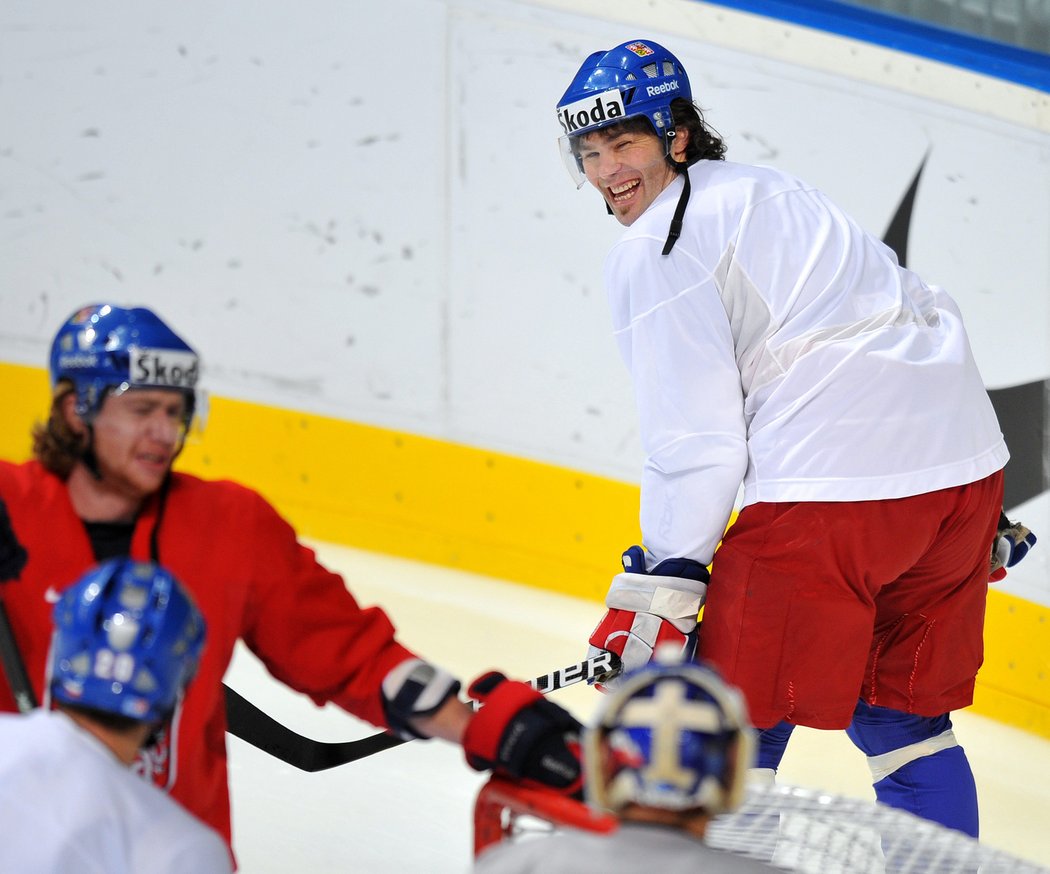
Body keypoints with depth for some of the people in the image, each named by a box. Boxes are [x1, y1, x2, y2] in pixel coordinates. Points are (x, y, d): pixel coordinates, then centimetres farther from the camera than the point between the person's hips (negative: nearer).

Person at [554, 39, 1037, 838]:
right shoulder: (770, 196, 26)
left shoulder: (656, 252, -1)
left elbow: (699, 443, -8)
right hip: (965, 460, 9)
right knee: (902, 715, 22)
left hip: (832, 486, -9)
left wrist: (660, 585, -2)